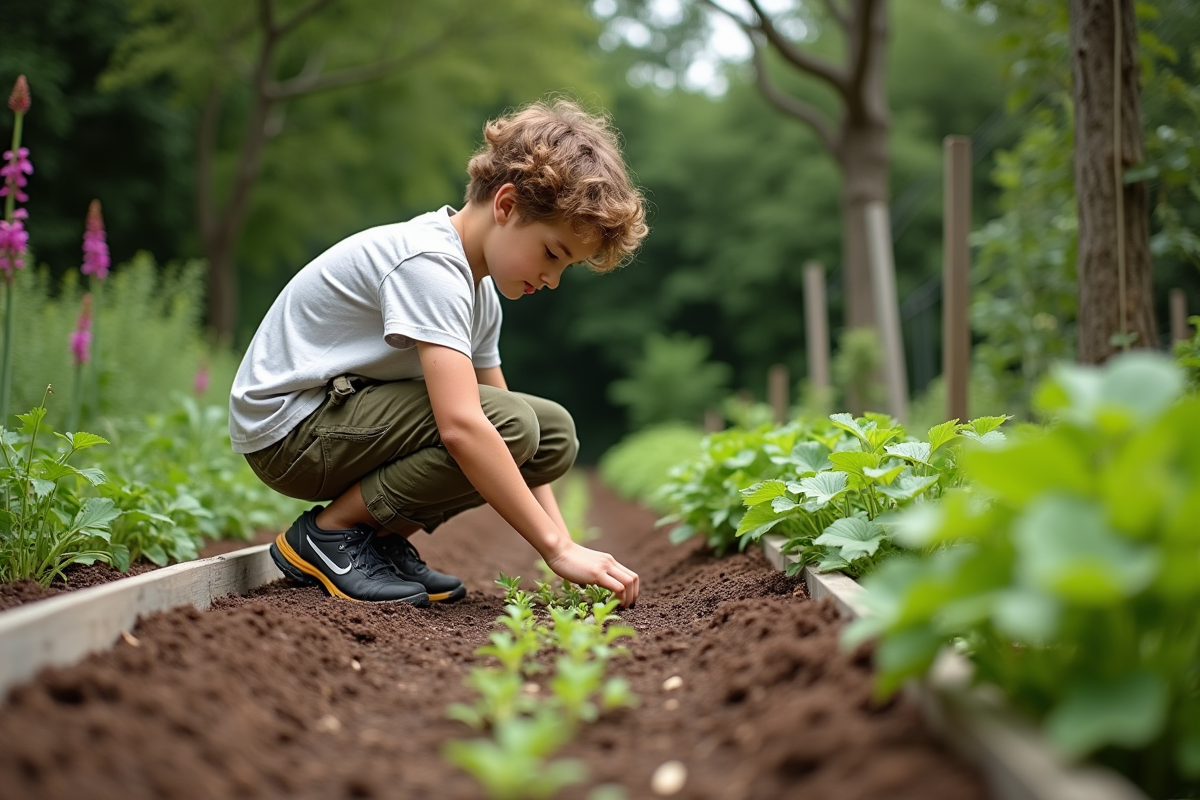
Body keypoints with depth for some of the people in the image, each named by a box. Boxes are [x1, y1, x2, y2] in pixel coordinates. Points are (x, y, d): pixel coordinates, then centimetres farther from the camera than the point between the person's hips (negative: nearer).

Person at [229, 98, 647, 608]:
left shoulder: (477, 287, 7)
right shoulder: (430, 263, -24)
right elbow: (461, 428, -35)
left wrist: (561, 540, -5)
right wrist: (557, 549, -32)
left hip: (352, 413, 9)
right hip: (286, 427, -9)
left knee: (555, 432, 0)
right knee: (511, 424, -26)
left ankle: (383, 540, 3)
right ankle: (328, 531, -11)